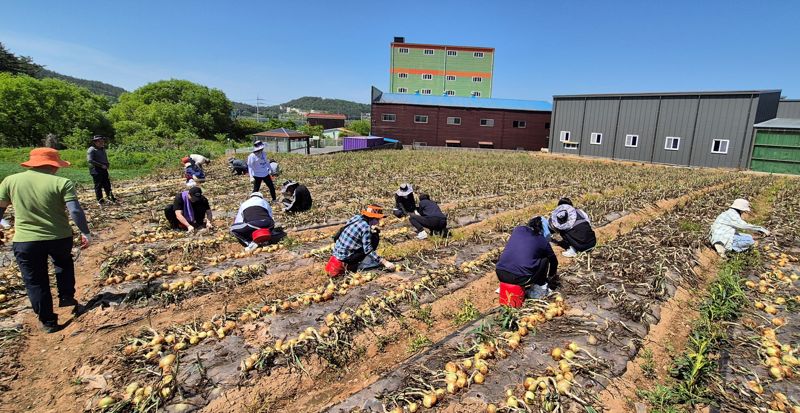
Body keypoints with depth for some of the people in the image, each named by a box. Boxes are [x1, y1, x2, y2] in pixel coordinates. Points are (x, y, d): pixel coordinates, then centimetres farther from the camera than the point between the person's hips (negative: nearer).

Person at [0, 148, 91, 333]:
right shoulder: (62, 183, -10)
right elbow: (75, 210, -16)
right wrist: (85, 232, -6)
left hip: (25, 241, 1)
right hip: (60, 238, -1)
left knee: (35, 282, 13)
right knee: (64, 263, 31)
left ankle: (48, 322, 20)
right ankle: (66, 296, 30)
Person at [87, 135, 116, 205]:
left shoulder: (102, 149, 15)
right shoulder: (91, 150, -10)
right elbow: (90, 160, -19)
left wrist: (106, 165, 7)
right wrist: (101, 165, -19)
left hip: (104, 170, 7)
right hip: (96, 171, -7)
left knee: (107, 185, 10)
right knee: (98, 186, -1)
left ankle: (110, 197, 20)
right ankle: (100, 201, 6)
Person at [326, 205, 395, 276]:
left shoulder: (357, 217, 2)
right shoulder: (365, 227, -19)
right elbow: (368, 250, -20)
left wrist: (371, 230, 3)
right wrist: (384, 262, -19)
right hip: (345, 257, -8)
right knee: (375, 238, -6)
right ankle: (353, 266, -5)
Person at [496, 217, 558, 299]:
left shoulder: (517, 229, 17)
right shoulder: (542, 241, 11)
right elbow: (553, 261, 27)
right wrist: (551, 277, 49)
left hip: (500, 274, 3)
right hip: (520, 278, -3)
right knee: (544, 259, 17)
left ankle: (507, 286, 25)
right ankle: (539, 289, 23)